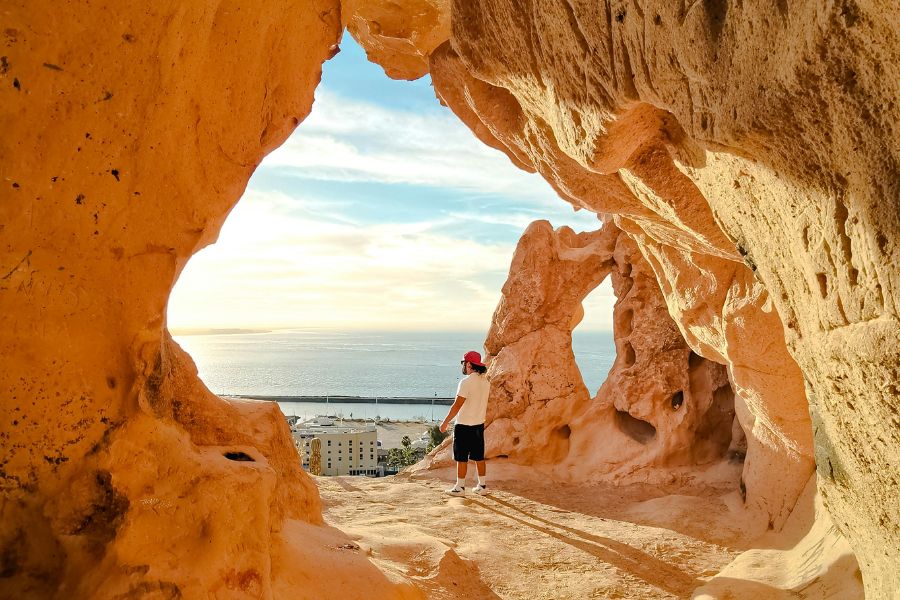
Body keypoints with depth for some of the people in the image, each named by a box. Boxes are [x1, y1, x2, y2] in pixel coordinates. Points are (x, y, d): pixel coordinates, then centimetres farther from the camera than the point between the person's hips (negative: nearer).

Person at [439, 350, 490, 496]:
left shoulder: (466, 382, -18)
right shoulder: (486, 381, 5)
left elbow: (457, 405, -19)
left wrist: (445, 422, -13)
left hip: (464, 425, -7)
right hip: (479, 424, 7)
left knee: (462, 458, 2)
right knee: (479, 457, 13)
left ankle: (460, 487, 9)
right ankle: (482, 486, 19)